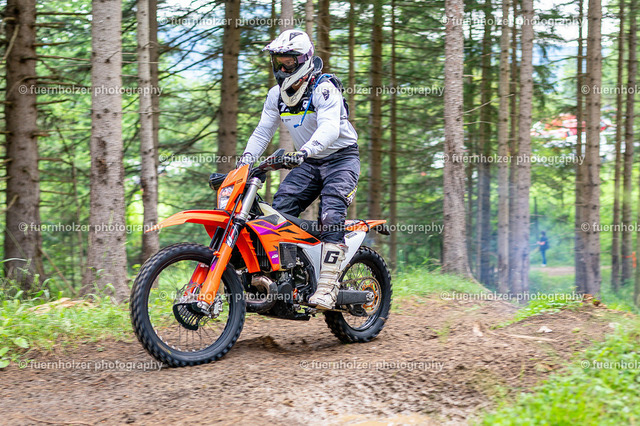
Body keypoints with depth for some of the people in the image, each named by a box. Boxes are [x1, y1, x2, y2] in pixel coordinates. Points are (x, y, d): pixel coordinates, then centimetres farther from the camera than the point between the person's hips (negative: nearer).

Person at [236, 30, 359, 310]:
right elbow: (262, 132, 9)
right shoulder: (277, 94, 5)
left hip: (341, 158, -7)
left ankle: (327, 286, -32)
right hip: (309, 163, 7)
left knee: (331, 216, -25)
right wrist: (244, 161, -8)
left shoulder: (324, 89, -18)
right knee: (279, 208, -12)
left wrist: (304, 151, -51)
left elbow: (330, 129, -34)